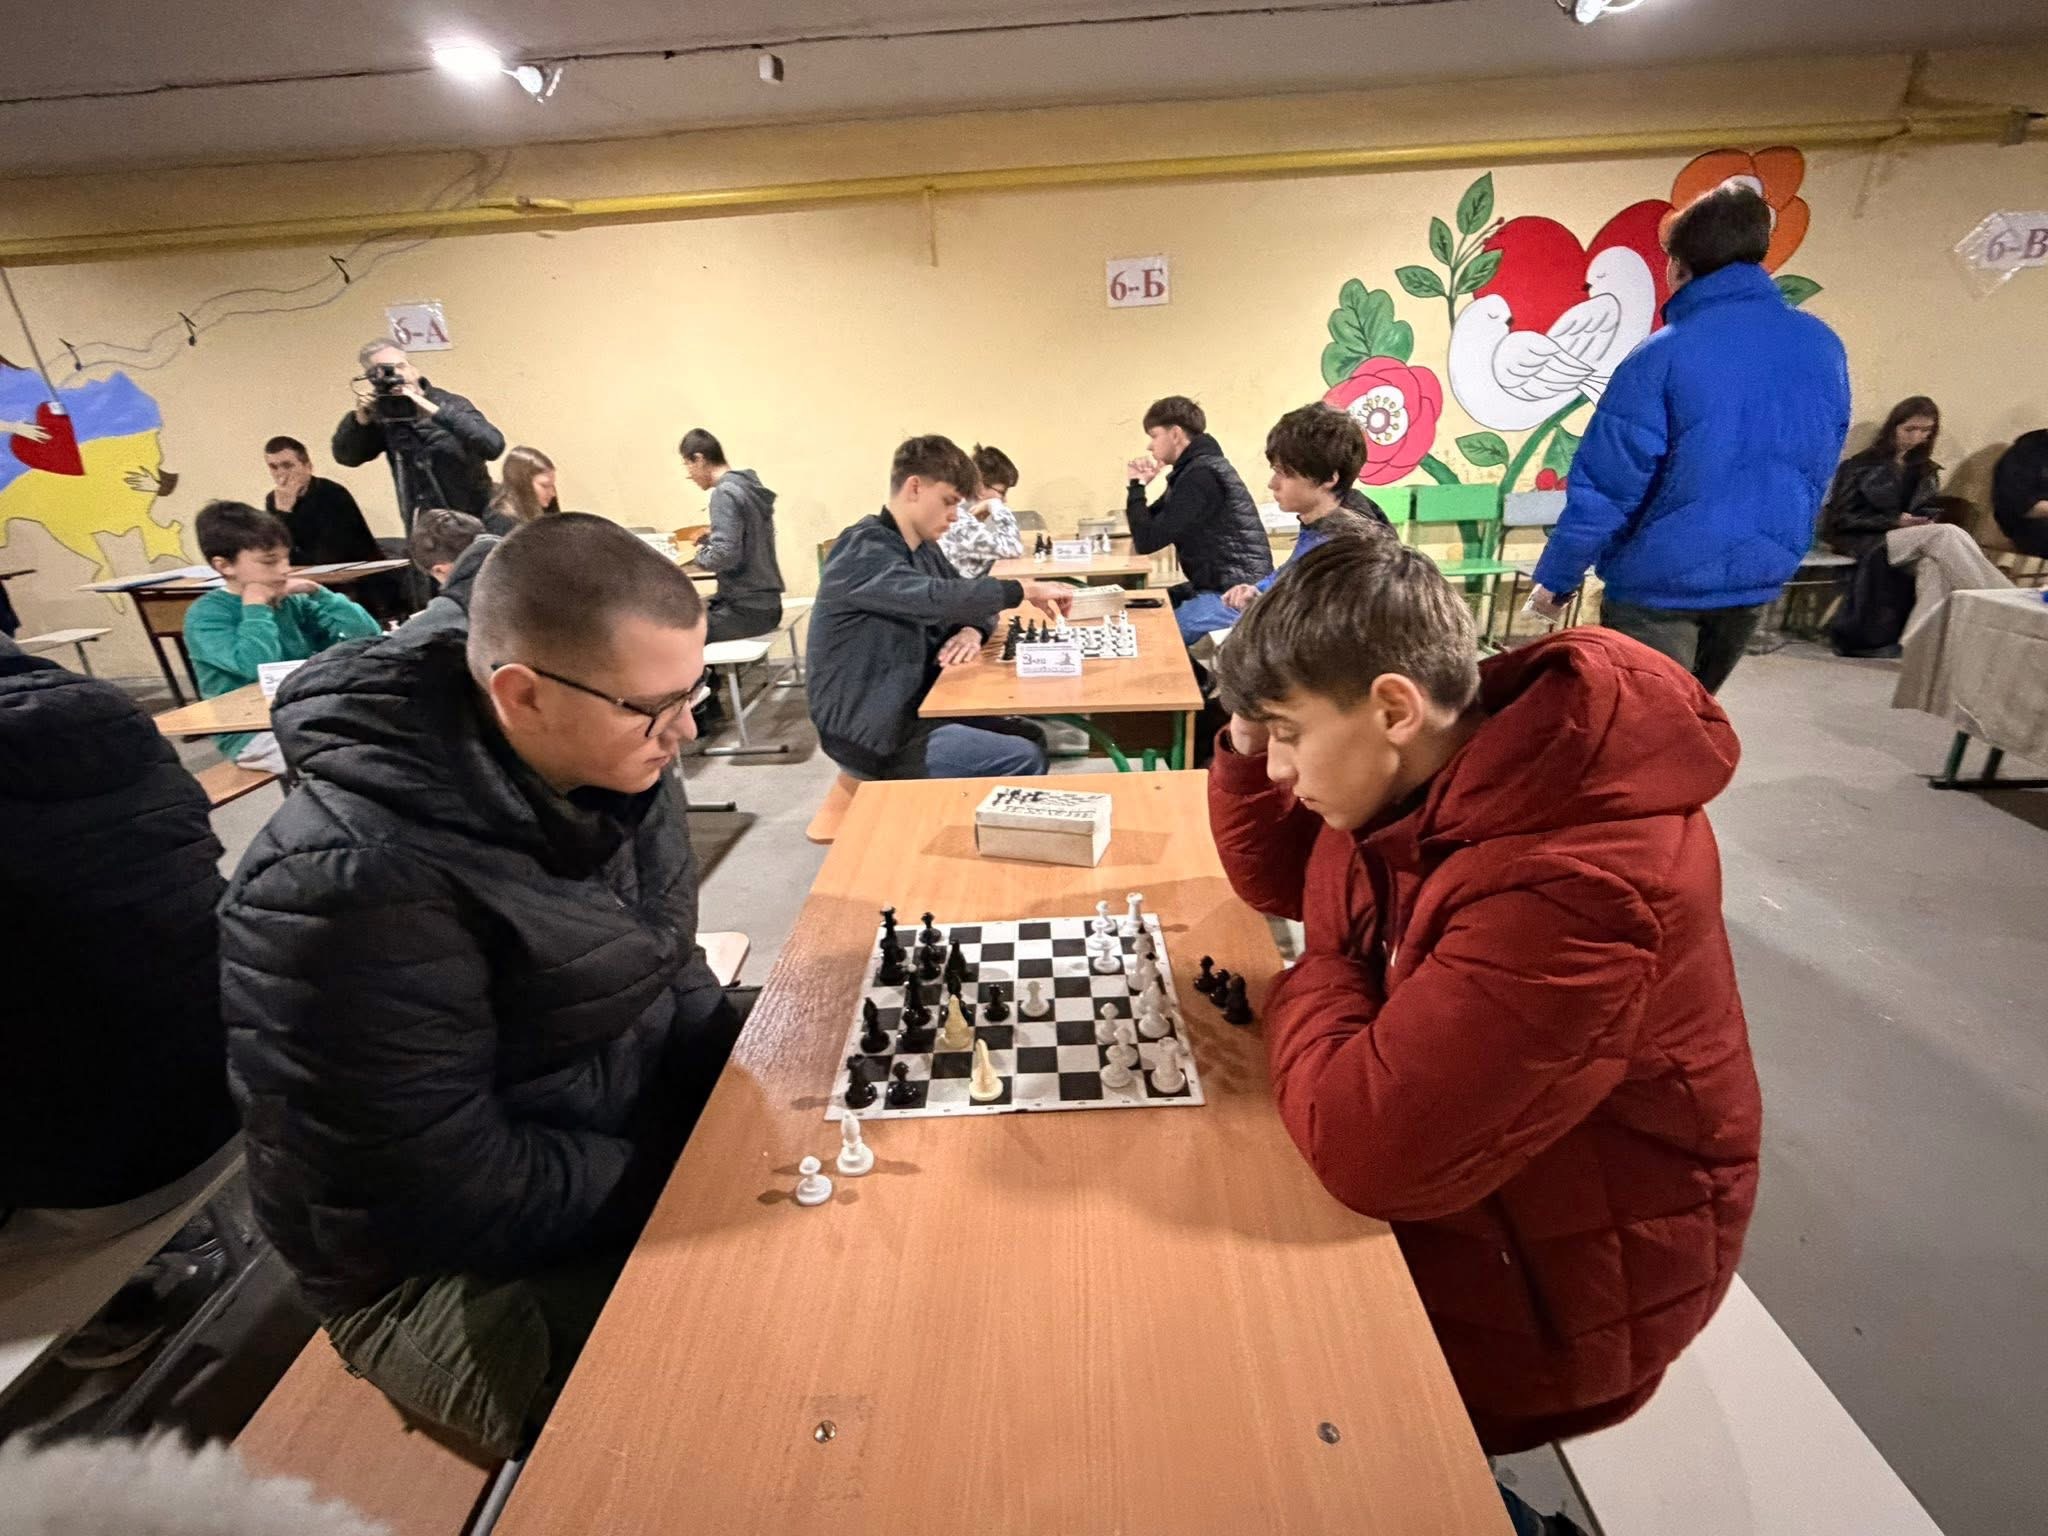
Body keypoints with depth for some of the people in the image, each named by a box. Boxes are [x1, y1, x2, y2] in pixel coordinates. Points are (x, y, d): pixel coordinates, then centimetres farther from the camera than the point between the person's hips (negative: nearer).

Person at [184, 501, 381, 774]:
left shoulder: (290, 599, 6)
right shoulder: (206, 614, -9)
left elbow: (366, 631, 1)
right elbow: (258, 665, -28)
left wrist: (317, 592, -6)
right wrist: (256, 607, -15)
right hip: (251, 733, -6)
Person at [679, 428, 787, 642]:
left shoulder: (726, 493, -16)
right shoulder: (749, 486, 11)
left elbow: (725, 555, -25)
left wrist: (701, 556, -6)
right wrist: (708, 541, 12)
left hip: (746, 610, -9)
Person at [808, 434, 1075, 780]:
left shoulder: (924, 549, 10)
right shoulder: (864, 550, -18)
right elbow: (934, 597, -33)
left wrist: (973, 630, -10)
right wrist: (1025, 590, -26)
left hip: (911, 709, 9)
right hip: (869, 733, -9)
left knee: (1030, 736, 6)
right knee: (1023, 759, -16)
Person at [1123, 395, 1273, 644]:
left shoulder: (1201, 475, -17)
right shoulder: (1199, 467, 14)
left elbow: (1147, 542, -18)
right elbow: (1156, 525, 17)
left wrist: (1136, 485, -5)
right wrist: (1143, 485, 2)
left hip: (1234, 596, -10)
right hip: (1216, 587, 11)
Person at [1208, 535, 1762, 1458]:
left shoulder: (1573, 885, -37)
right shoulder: (1424, 773, -9)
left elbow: (1360, 1142, -37)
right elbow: (1278, 878, 6)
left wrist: (1313, 986, -17)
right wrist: (1248, 740, -12)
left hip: (1543, 1279, -7)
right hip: (1437, 1166, 7)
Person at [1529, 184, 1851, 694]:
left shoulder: (1662, 356, -16)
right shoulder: (1825, 349, 4)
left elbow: (1605, 487, -17)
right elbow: (1815, 477, 14)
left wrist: (1556, 578, -8)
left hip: (1661, 585, -7)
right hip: (1759, 578, 7)